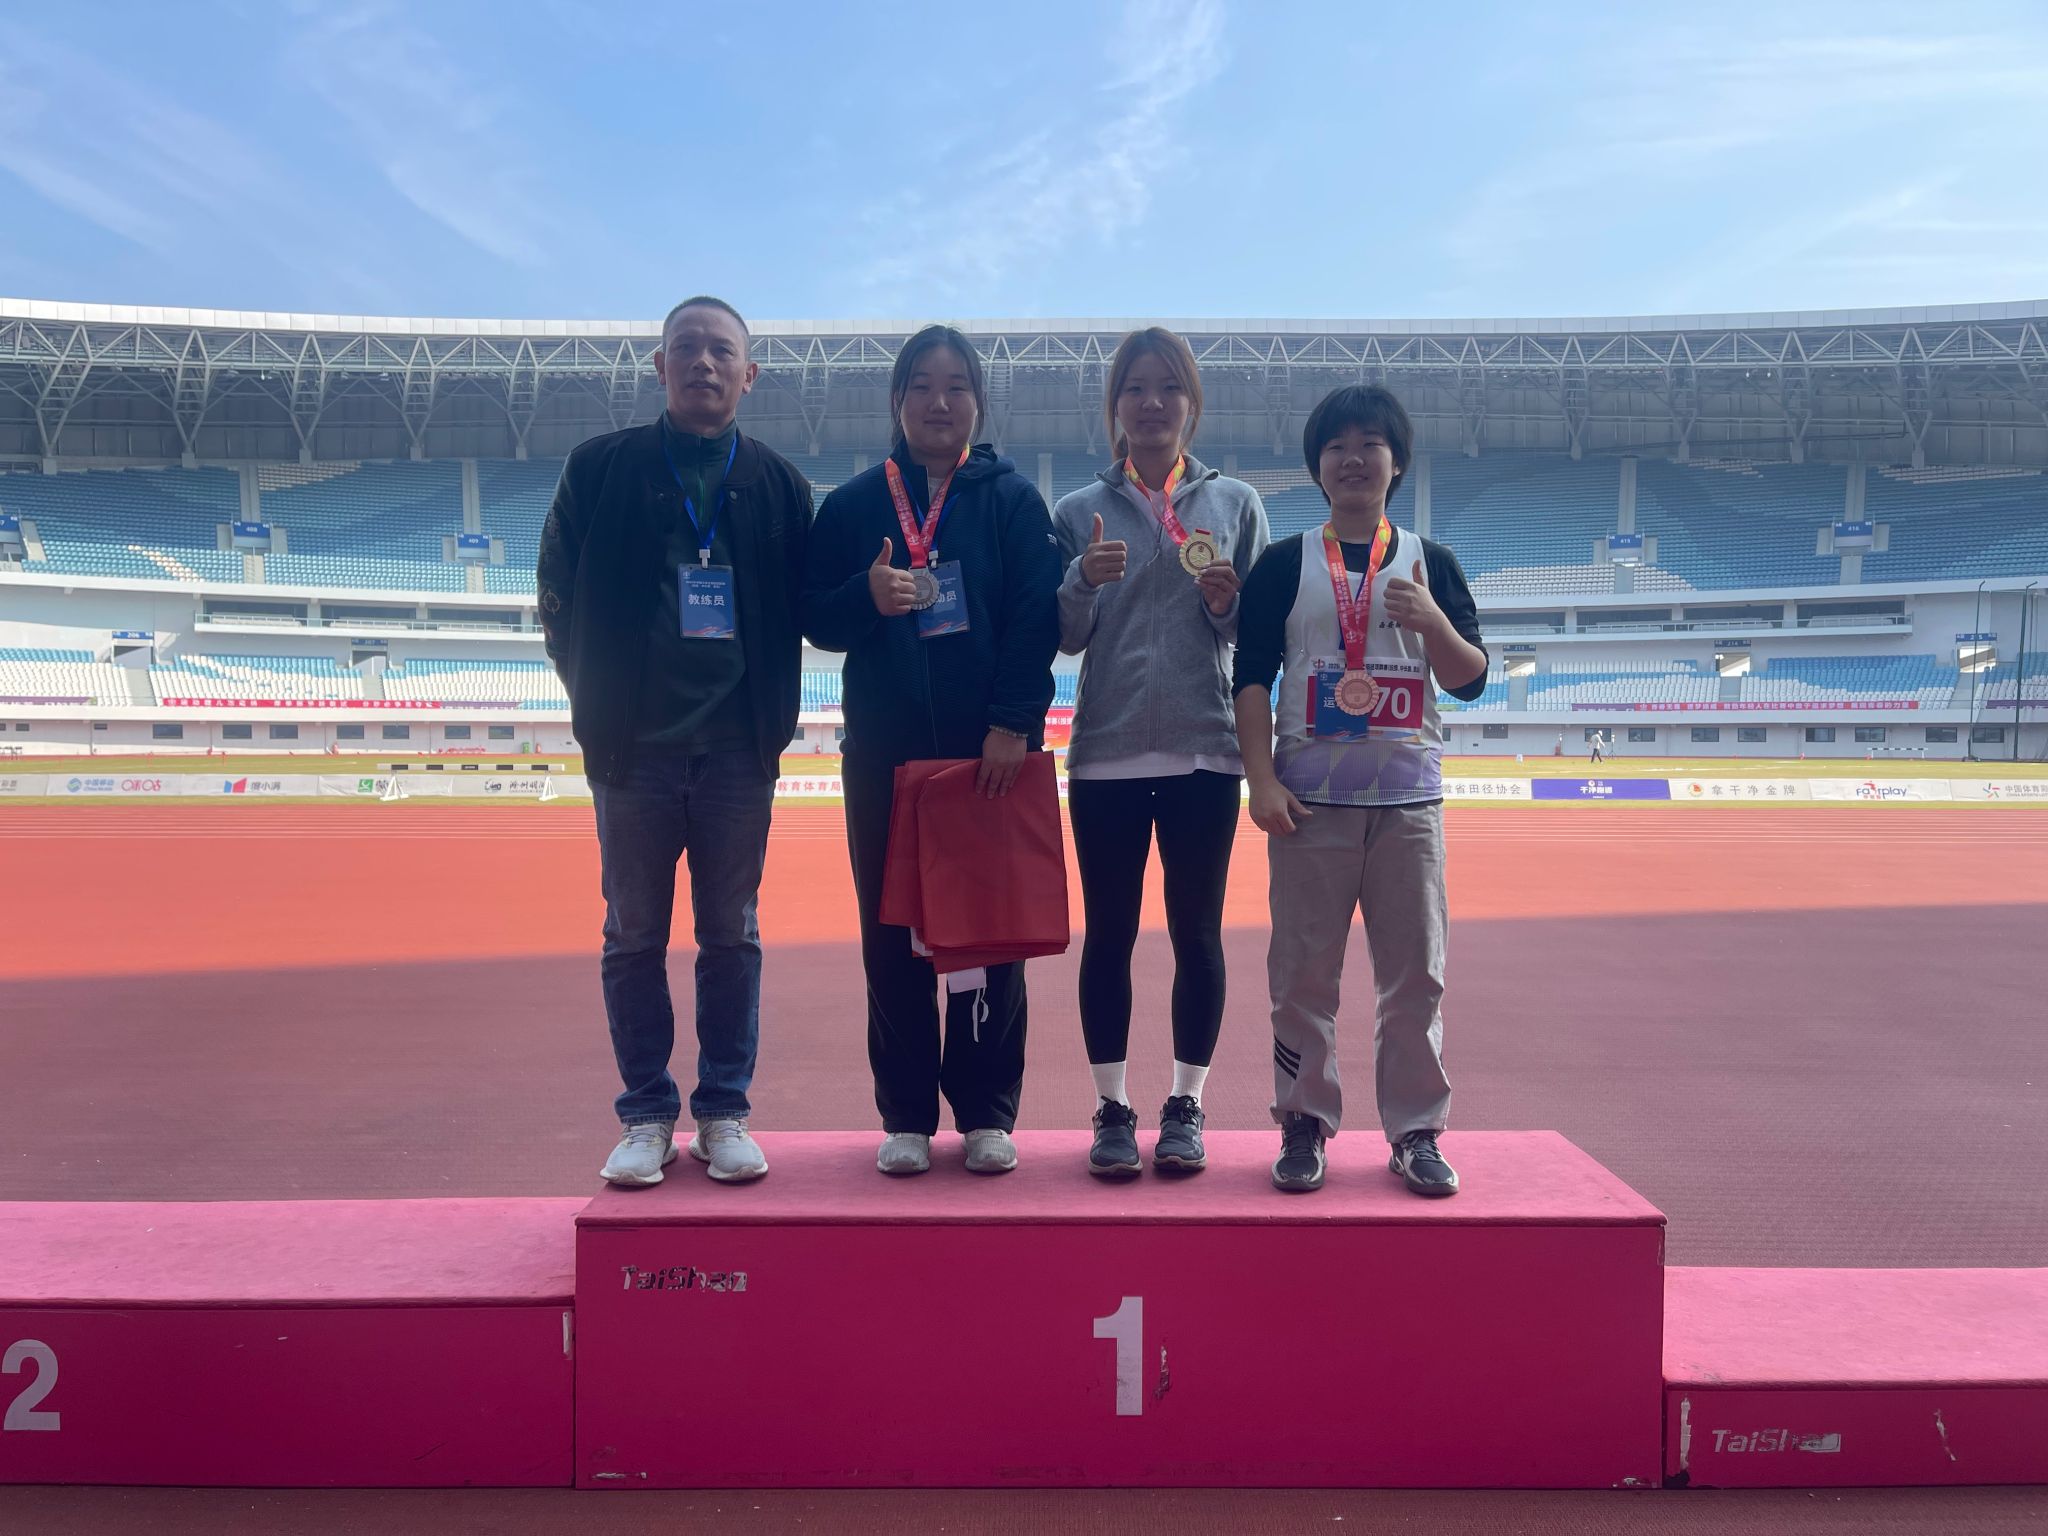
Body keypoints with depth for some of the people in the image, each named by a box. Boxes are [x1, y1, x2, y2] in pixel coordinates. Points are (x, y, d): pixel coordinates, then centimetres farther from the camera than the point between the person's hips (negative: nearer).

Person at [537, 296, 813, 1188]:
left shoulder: (778, 483, 8)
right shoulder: (600, 469, 4)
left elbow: (803, 610, 10)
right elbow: (559, 599, 6)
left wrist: (771, 717, 2)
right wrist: (599, 706, 3)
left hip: (739, 753, 1)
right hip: (634, 748, 0)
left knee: (731, 938, 7)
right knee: (633, 939, 6)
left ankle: (723, 1113, 18)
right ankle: (646, 1116, 18)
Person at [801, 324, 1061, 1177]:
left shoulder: (1012, 498, 3)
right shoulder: (853, 504, 9)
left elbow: (1038, 617, -5)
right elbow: (814, 617, 7)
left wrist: (1013, 722, -15)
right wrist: (867, 598, -14)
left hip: (990, 751, -2)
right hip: (883, 753, 2)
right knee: (891, 935, 5)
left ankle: (987, 1111, 16)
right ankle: (905, 1115, 17)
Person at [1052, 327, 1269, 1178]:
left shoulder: (1235, 503, 7)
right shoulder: (1079, 511, 6)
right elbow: (1061, 637, 3)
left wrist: (1228, 605, -13)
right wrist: (1084, 580, -15)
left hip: (1205, 753, 0)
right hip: (1106, 754, 0)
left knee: (1197, 932, 6)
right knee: (1109, 932, 6)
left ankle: (1186, 1106, 19)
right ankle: (1112, 1108, 17)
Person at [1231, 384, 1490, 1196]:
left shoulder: (1430, 561, 10)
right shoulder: (1284, 564, 6)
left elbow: (1470, 679, 6)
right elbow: (1250, 678, 1)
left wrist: (1432, 621, -14)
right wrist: (1263, 780, -9)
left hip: (1409, 799, 1)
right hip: (1311, 797, -1)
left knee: (1415, 970, 3)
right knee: (1303, 970, 2)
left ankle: (1416, 1131, 14)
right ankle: (1304, 1124, 14)